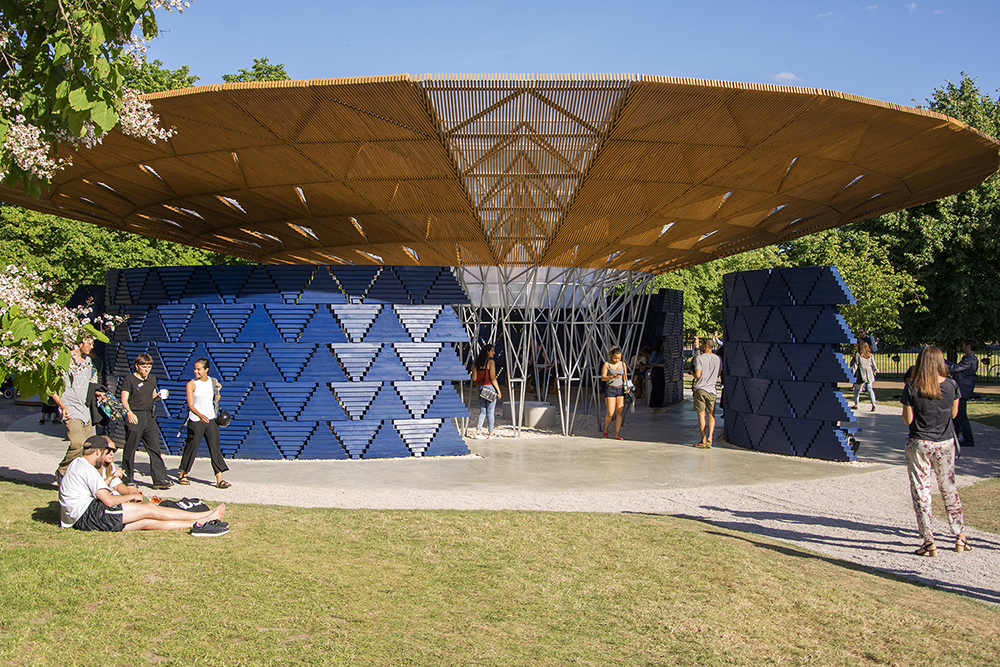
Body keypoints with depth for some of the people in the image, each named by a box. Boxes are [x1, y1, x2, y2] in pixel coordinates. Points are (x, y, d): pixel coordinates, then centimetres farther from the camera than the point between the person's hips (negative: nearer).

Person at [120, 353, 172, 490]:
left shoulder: (152, 378, 14)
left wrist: (159, 395, 2)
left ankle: (160, 479, 0)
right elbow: (124, 399, -11)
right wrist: (129, 412, -29)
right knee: (130, 449, 1)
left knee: (155, 448, 0)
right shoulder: (129, 379, -5)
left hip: (148, 417, 6)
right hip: (134, 417, -5)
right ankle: (128, 479, 13)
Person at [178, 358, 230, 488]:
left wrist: (218, 391, 4)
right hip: (196, 421, -3)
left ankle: (219, 480, -2)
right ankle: (182, 474, 25)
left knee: (215, 448, -2)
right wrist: (200, 415, -32)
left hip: (211, 420, 3)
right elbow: (191, 405, -17)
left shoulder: (213, 382, 6)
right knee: (191, 447, 4)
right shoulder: (191, 384, -6)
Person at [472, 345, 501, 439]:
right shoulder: (490, 362, -10)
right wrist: (498, 390, -9)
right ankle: (490, 433, 6)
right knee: (490, 411, 2)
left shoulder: (478, 362, 8)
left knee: (483, 410, 12)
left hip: (479, 388, 6)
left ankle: (478, 431, 3)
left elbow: (474, 377, 7)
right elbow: (493, 378, -15)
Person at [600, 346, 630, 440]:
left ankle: (617, 434, 1)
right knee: (610, 412, -10)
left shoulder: (623, 364, 10)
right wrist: (612, 377, -23)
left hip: (620, 390, 4)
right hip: (610, 389, -4)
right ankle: (605, 429, 17)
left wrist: (627, 387, 1)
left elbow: (625, 377, 16)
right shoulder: (607, 364, -2)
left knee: (619, 412, -2)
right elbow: (603, 377, -6)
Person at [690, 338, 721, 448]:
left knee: (701, 415, 3)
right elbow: (718, 375, 11)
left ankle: (703, 441, 4)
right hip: (711, 389, 3)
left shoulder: (699, 358, -9)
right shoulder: (718, 359, 5)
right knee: (711, 415, 10)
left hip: (700, 389, -3)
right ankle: (709, 438, -5)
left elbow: (698, 375, -16)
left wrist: (692, 372, 4)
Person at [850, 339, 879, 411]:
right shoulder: (870, 355, 4)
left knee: (857, 389, 11)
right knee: (870, 389, 10)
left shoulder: (857, 355, -10)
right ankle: (873, 404, -6)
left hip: (861, 376, -4)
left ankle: (856, 405, 20)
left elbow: (854, 365, -9)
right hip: (869, 375, 4)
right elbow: (873, 365, 12)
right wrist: (875, 371, 28)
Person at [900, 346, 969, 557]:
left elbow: (908, 419, -9)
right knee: (949, 488, 17)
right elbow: (954, 413, 6)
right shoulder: (952, 385, -6)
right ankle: (960, 536, 23)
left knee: (921, 491, 4)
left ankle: (928, 541, 4)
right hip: (945, 443, 3)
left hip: (919, 444, -3)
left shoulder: (911, 388, -13)